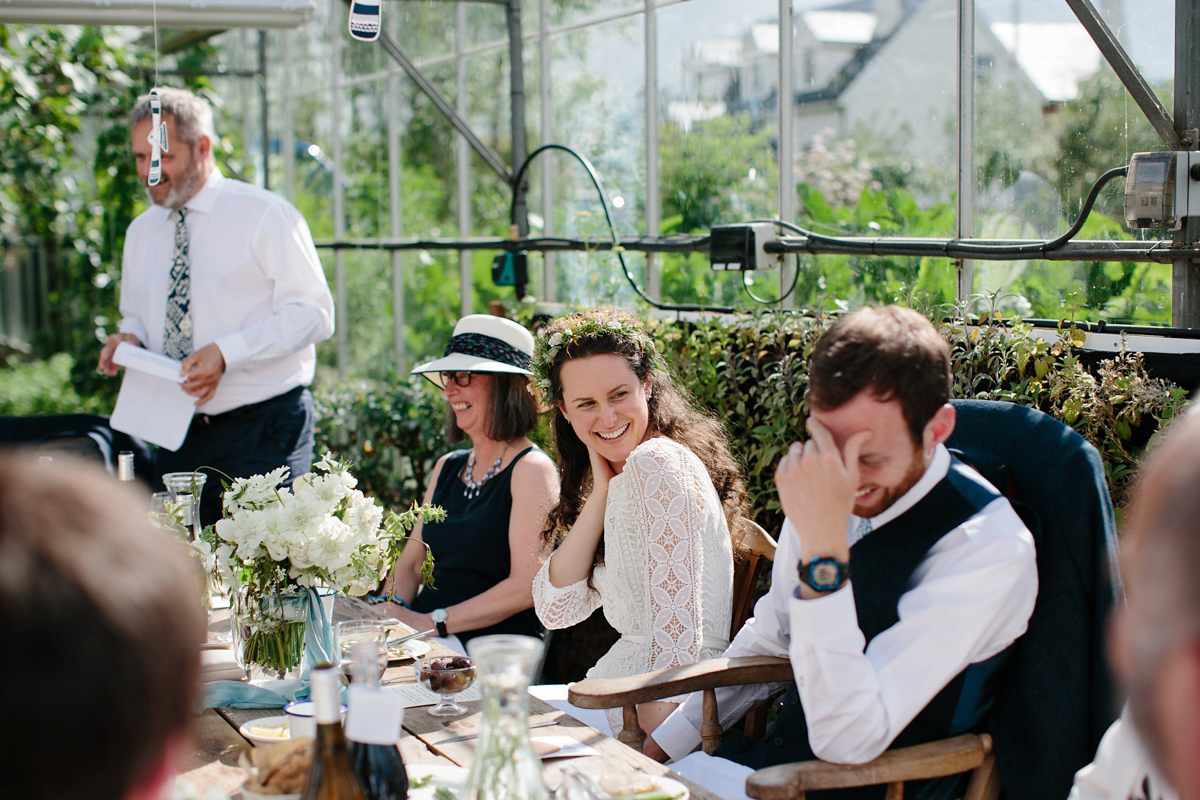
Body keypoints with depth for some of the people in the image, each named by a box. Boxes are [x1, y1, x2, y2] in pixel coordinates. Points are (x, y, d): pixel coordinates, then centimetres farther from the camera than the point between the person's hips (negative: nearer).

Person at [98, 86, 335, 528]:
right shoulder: (141, 232, 14)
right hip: (177, 436, 5)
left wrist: (226, 352, -22)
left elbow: (313, 312, -11)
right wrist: (130, 338, -1)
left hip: (262, 429, -5)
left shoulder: (265, 215, -5)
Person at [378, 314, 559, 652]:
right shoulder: (447, 466, 16)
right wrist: (393, 610, -3)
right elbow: (411, 562, 19)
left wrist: (434, 622, -17)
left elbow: (526, 587, -15)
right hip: (426, 640, 7)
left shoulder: (532, 470, -7)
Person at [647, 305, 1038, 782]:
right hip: (775, 751, 6)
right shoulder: (823, 491, -3)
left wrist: (824, 549, -34)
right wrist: (668, 742, 10)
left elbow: (849, 740, -28)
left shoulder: (989, 547, -22)